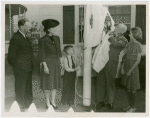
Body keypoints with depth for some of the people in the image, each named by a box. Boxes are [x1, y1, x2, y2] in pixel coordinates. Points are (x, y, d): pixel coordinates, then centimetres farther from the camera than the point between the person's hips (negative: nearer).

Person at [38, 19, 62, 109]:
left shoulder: (57, 38, 8)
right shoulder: (42, 40, -8)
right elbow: (42, 54, -9)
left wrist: (60, 62, 10)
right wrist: (45, 66, -14)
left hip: (56, 63, 5)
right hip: (48, 62, -5)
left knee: (55, 82, 8)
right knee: (48, 82, 2)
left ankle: (53, 101, 18)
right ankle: (48, 102, 14)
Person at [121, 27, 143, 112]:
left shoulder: (139, 46, -13)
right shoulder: (130, 43, 5)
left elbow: (138, 60, -13)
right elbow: (124, 53, 7)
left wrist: (130, 70, -14)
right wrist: (123, 67, 1)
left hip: (133, 69, -6)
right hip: (127, 68, 6)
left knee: (133, 89, 4)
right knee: (128, 89, 13)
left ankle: (133, 107, 18)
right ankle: (130, 105, 27)